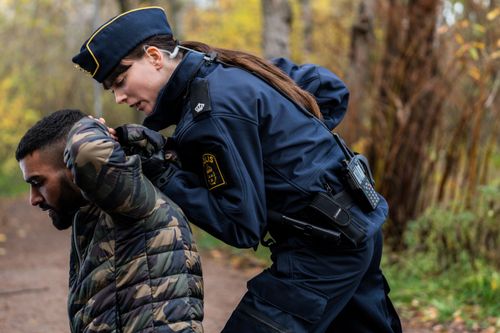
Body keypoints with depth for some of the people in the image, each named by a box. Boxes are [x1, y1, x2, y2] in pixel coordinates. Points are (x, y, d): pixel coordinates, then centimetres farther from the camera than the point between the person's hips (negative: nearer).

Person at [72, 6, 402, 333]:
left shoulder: (214, 111, -22)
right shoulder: (230, 69, 6)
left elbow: (243, 226, -19)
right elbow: (329, 86, 16)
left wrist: (159, 173, -17)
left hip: (324, 246, -10)